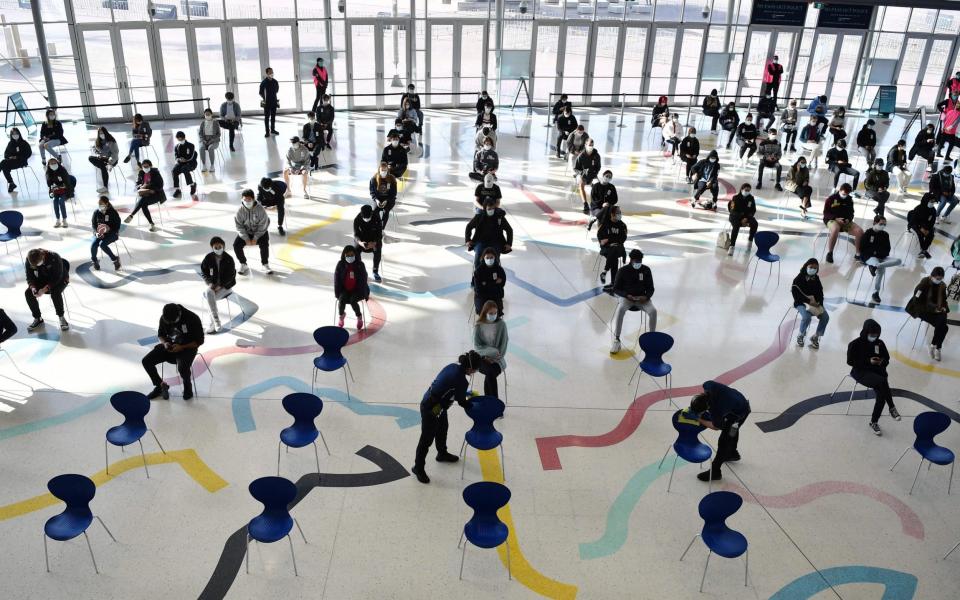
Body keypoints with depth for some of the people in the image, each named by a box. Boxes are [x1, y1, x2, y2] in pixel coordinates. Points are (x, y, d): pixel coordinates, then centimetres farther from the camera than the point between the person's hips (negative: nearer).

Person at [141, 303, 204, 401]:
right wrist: (165, 343, -13)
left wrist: (182, 347, -25)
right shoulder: (163, 318, -9)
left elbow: (199, 341, -14)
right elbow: (160, 335, 10)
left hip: (187, 347, -5)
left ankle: (188, 387, 0)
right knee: (146, 361, -11)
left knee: (182, 368, -34)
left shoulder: (192, 318, -23)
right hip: (170, 346, 5)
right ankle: (161, 385, 12)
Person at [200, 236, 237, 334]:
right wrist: (210, 283, -12)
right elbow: (203, 271, 5)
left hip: (226, 286, -3)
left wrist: (220, 285, -21)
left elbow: (231, 276, -11)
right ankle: (216, 320, -28)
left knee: (209, 297, -27)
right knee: (209, 292, -32)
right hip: (213, 284, 3)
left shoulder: (229, 259, -11)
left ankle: (212, 324, -16)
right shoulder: (209, 257, -2)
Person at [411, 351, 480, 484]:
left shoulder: (453, 366, -4)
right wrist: (473, 400, 8)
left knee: (442, 429, 30)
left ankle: (442, 454, 54)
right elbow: (462, 403, -11)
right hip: (431, 409, -10)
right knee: (427, 439, 8)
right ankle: (418, 468, 25)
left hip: (429, 401, 10)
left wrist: (466, 393, 11)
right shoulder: (461, 380, -27)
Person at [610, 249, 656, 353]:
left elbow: (650, 288, 6)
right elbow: (616, 289, -2)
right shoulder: (623, 271, -6)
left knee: (653, 310, -27)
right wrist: (627, 295, -20)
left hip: (642, 297, 2)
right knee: (620, 310, -35)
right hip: (626, 297, -2)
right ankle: (616, 340, -31)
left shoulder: (646, 270, 1)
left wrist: (646, 297, -16)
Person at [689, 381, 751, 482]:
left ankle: (715, 471, 6)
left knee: (724, 441, -4)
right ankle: (733, 453, 59)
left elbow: (716, 427, -18)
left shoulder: (715, 411, -40)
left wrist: (699, 420, -10)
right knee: (732, 430, 33)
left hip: (739, 414, -9)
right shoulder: (708, 385, -29)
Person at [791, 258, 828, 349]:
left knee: (825, 317, -18)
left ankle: (816, 337, 2)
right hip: (801, 303, -5)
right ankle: (801, 335, -4)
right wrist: (808, 301, -24)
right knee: (806, 317, -34)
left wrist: (819, 303, -11)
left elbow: (820, 292, 8)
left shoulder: (816, 278, 6)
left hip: (815, 302, 5)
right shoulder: (799, 279, -12)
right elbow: (796, 294, -17)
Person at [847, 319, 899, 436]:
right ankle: (892, 408, -20)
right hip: (860, 372, -4)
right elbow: (850, 361, -9)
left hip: (877, 372, 4)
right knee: (882, 381, -35)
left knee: (881, 393, -25)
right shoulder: (855, 344, -7)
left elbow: (887, 358, 15)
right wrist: (868, 361, -19)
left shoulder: (880, 343, 5)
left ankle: (874, 422, -14)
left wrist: (882, 362, -11)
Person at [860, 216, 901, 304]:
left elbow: (887, 250, 8)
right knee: (881, 269, -36)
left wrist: (877, 252, -10)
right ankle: (875, 293, -32)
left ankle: (875, 266, -37)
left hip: (881, 258, 6)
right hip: (869, 257, -6)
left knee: (898, 261, -23)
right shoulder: (868, 233, -2)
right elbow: (862, 249, -4)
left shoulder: (885, 235, 9)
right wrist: (874, 252, -10)